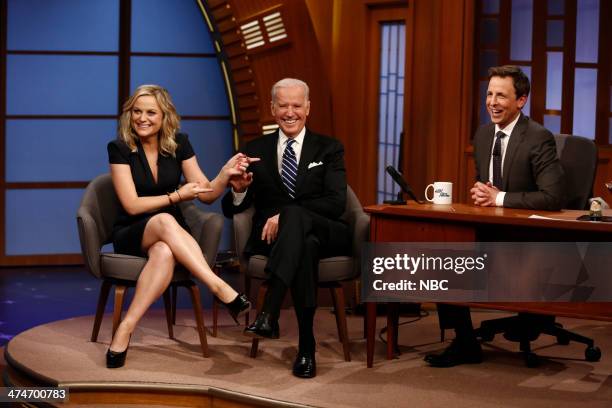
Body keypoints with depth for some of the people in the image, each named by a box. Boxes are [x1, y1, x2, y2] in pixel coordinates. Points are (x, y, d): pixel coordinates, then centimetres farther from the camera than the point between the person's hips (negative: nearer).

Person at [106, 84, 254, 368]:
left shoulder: (179, 144, 3)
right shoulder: (120, 148, -6)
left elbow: (207, 194, 2)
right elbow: (132, 205, -11)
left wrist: (226, 174, -17)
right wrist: (177, 195, -17)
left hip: (172, 236, 2)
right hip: (132, 236, -2)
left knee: (164, 253, -38)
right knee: (164, 220, -38)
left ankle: (126, 329, -40)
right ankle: (221, 289, -45)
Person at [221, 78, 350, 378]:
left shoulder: (329, 149, 11)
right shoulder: (256, 150, 15)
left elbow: (336, 204, -6)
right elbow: (231, 209, 11)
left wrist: (284, 216, -19)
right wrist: (238, 190, -15)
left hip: (325, 234, -1)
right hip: (270, 238, 1)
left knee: (293, 213, -39)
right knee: (306, 247, -39)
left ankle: (269, 314, -50)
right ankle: (306, 347, -41)